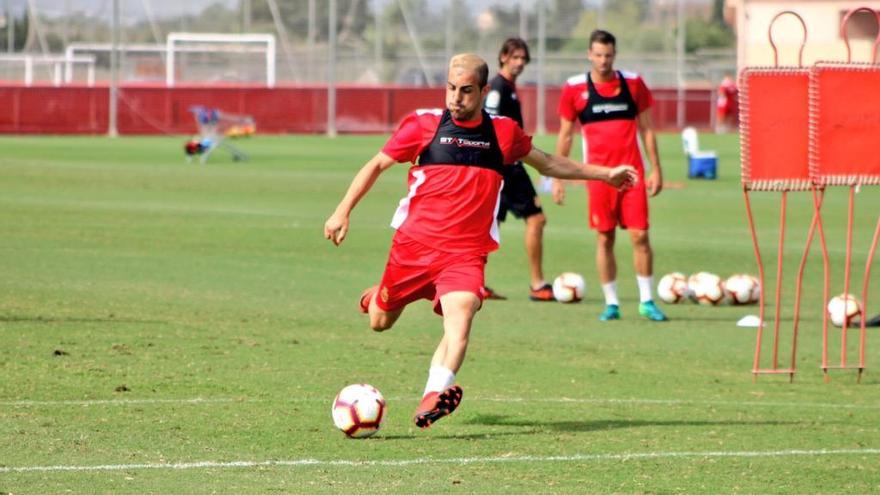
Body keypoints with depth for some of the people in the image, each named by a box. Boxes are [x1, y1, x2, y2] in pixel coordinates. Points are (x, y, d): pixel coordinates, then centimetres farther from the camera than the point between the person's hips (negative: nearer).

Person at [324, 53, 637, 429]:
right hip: (414, 242, 0)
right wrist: (343, 212, -1)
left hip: (465, 251, 0)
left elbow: (548, 164, 23)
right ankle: (378, 297, 49)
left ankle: (434, 396, -40)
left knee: (460, 313, -27)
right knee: (380, 323, 12)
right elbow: (377, 165, 7)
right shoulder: (423, 124, -1)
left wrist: (605, 173, 23)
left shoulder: (503, 132, 6)